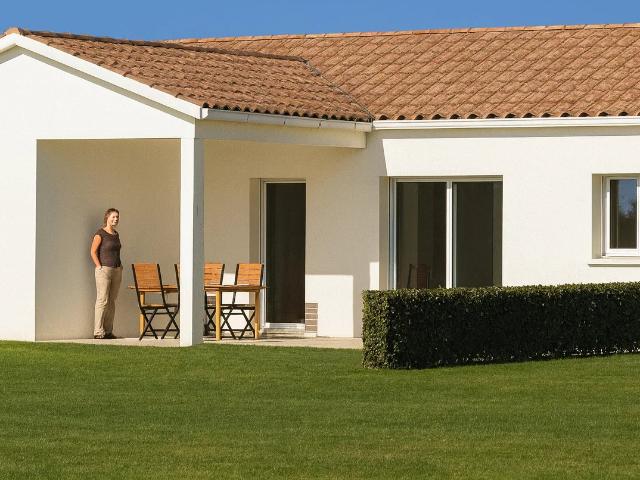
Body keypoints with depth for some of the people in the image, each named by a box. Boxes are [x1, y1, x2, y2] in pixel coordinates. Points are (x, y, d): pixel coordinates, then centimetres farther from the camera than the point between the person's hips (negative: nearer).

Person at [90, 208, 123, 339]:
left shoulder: (116, 234, 14)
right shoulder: (100, 234, -7)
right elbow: (93, 252, -8)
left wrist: (120, 265, 13)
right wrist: (99, 267, -12)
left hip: (117, 270, 7)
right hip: (104, 270, -7)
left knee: (112, 301, 7)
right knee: (102, 300, -9)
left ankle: (108, 331, 10)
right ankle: (98, 332, -8)